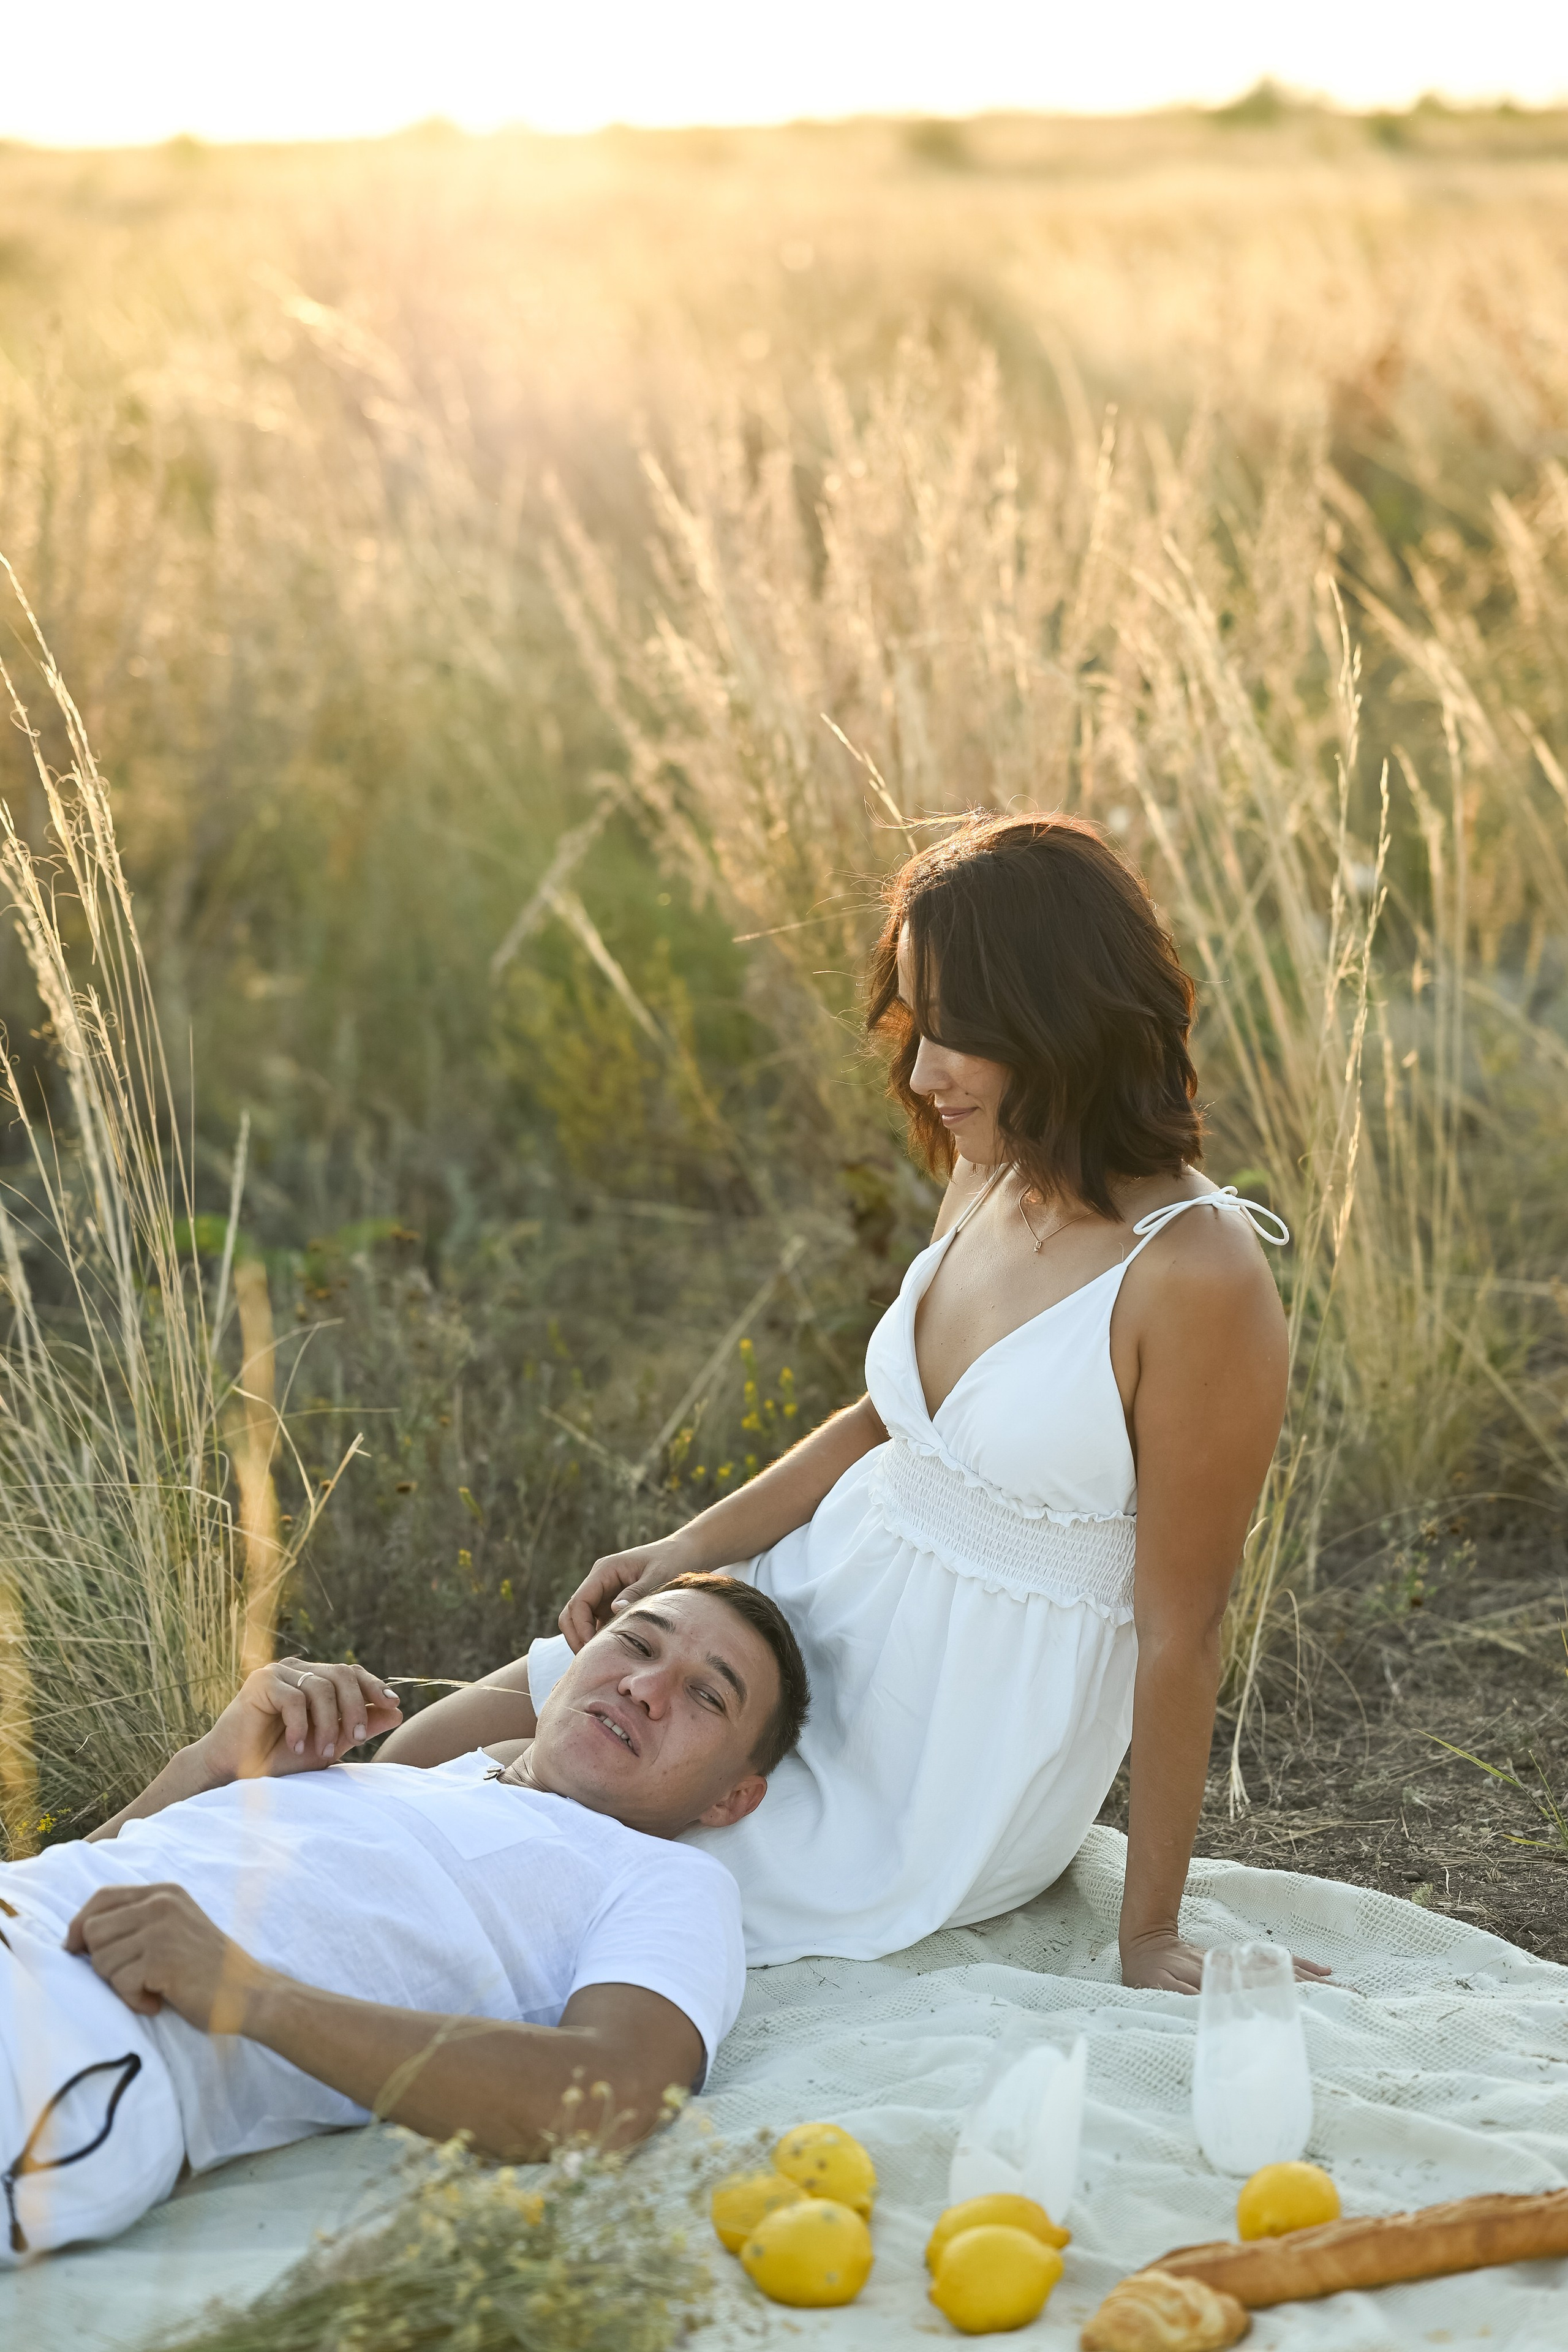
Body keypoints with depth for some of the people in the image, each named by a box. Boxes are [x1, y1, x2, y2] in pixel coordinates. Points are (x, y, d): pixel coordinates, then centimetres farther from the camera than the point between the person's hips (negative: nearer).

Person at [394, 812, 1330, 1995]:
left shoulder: (1196, 1276, -25)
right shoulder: (985, 1182, -1)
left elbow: (1180, 1633, -19)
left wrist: (1148, 1936, -12)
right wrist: (687, 1547, 3)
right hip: (833, 1606, 7)